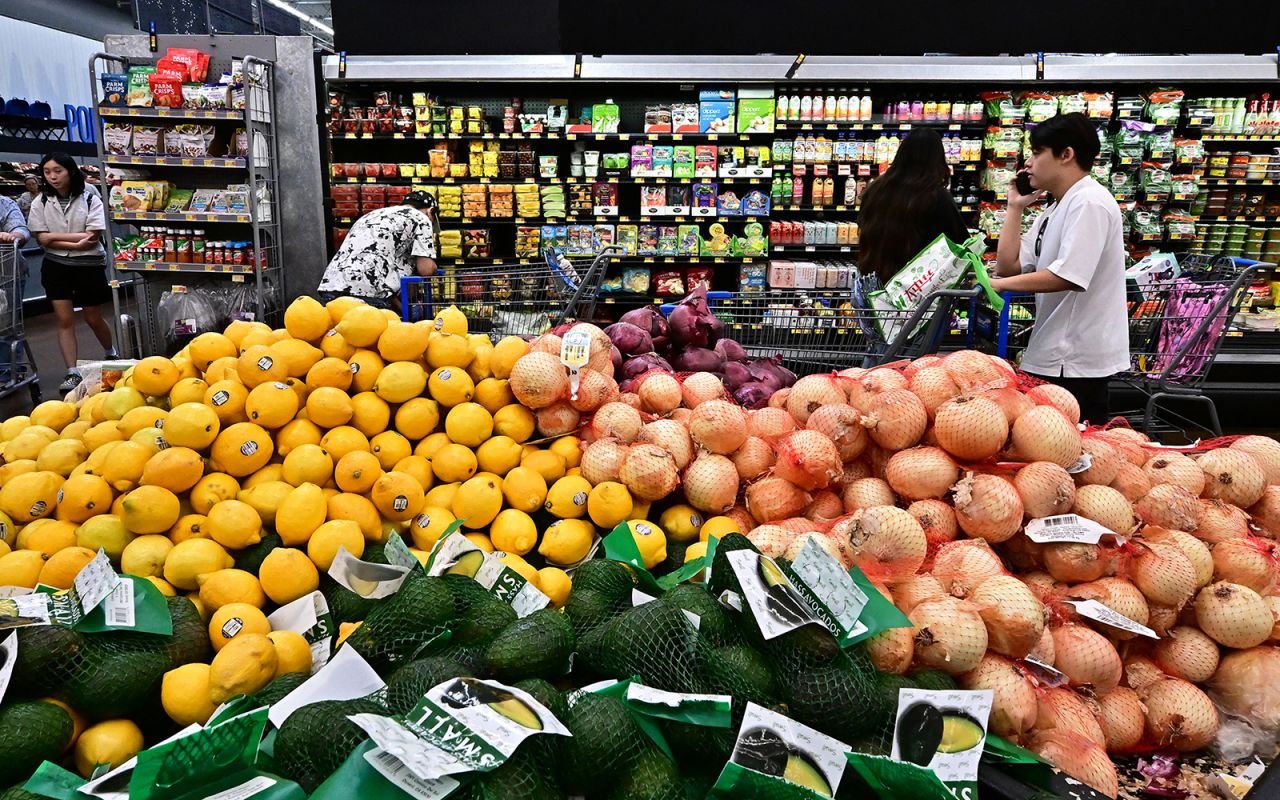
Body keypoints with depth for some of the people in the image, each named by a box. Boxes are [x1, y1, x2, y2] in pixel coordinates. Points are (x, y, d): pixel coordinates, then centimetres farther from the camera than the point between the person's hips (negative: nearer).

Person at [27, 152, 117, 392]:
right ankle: (72, 373, 3)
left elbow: (92, 237, -13)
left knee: (93, 318, 10)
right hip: (56, 266, 2)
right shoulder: (41, 202, -1)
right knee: (64, 320, -1)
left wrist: (55, 236, -12)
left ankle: (112, 354, 38)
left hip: (89, 265, -2)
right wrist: (76, 243, -18)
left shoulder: (90, 198, -7)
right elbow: (42, 240, -7)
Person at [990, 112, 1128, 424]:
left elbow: (1069, 276, -26)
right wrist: (1015, 208, 9)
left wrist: (1000, 284, -20)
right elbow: (1009, 265, 9)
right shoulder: (1055, 211, 17)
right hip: (1054, 356, 10)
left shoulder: (1089, 202, -14)